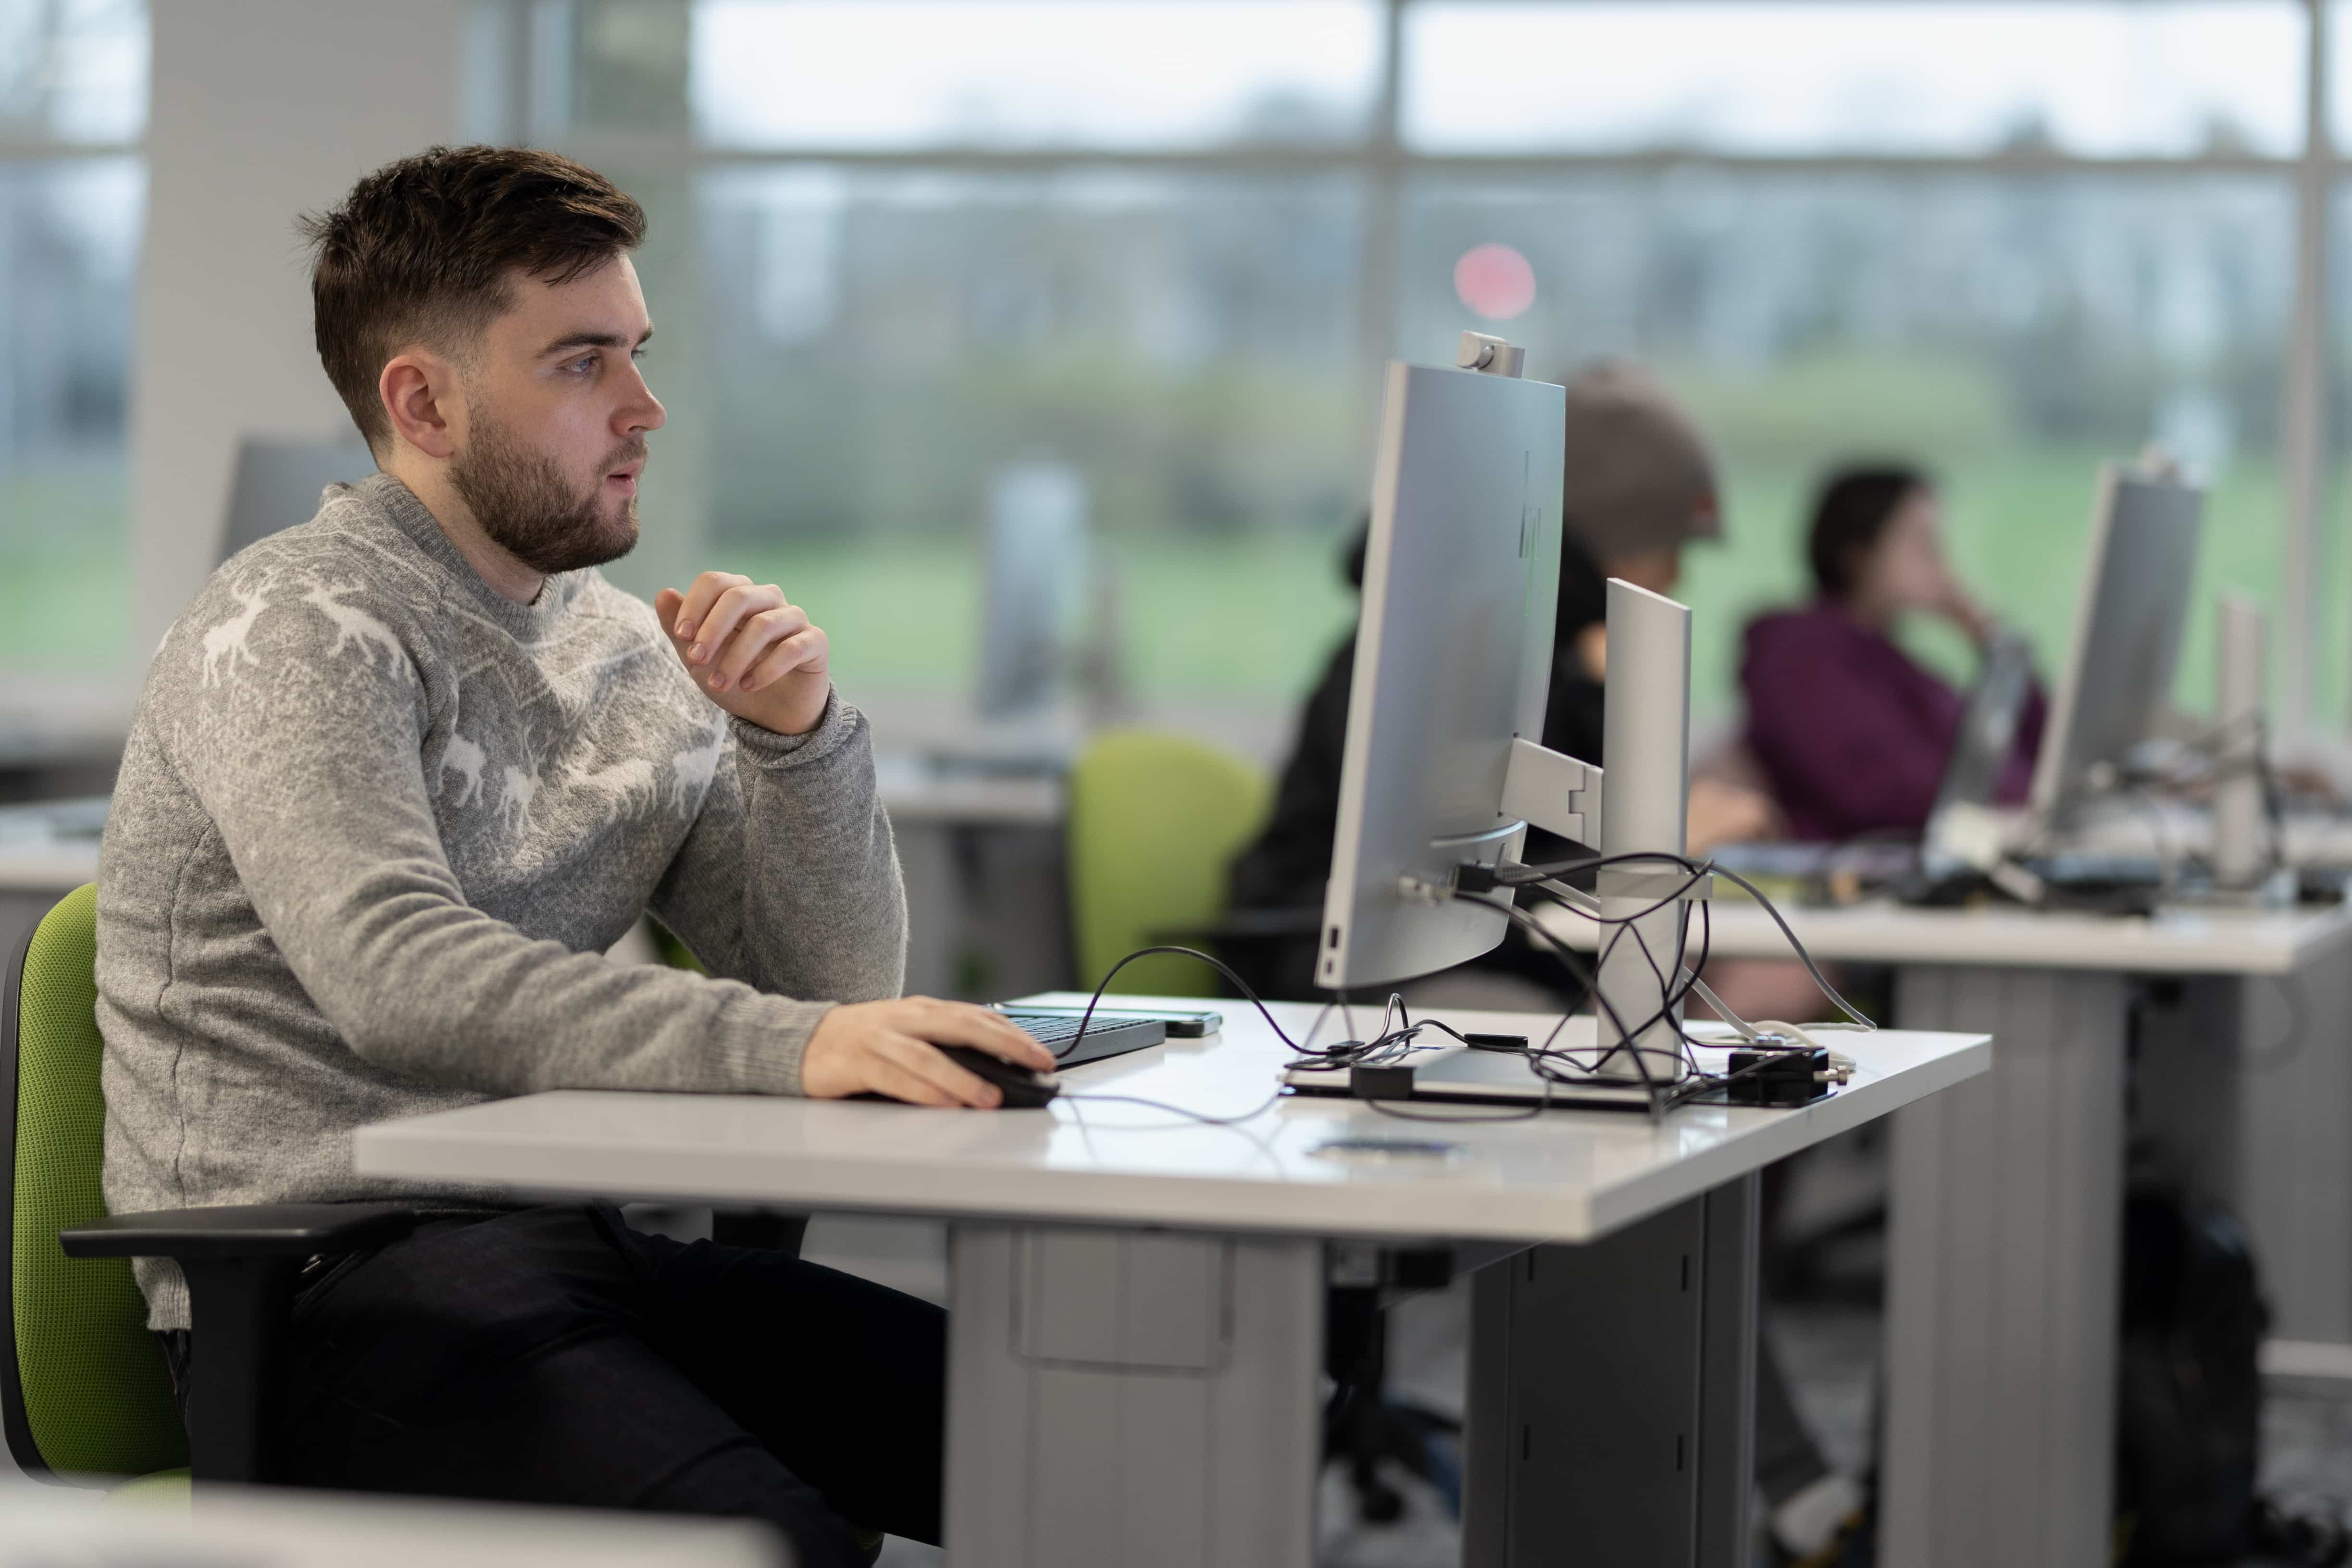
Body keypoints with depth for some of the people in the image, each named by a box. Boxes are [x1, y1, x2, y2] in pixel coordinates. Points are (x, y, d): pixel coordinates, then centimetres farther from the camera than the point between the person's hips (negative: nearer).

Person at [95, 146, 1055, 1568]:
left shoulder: (627, 651, 17)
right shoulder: (302, 631, -6)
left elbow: (838, 979, 15)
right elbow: (395, 974, -25)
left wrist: (797, 735, -3)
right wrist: (784, 1043, -36)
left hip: (579, 1243, 7)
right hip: (325, 1278, -7)